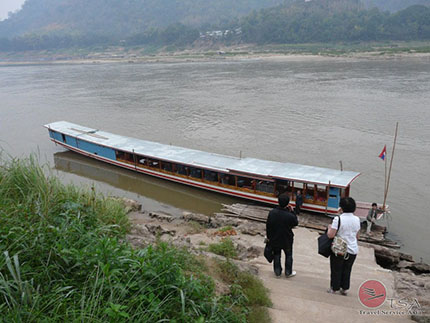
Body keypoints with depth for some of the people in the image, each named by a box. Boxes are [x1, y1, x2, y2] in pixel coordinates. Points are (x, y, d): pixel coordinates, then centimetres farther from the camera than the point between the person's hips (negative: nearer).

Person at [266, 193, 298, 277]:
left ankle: (277, 272, 31)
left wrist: (268, 236, 8)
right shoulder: (290, 215, -26)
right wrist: (291, 212, -4)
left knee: (276, 255, 20)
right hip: (287, 240, -2)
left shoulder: (272, 212, -16)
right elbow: (295, 223, -5)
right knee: (288, 255, 20)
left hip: (274, 239, 3)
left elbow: (268, 226, -6)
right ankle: (288, 272, 33)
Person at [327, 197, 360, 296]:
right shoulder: (357, 219, -2)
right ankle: (345, 288, 28)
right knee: (347, 270, 19)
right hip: (353, 250, 4)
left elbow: (330, 235, -19)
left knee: (336, 270, 12)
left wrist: (329, 228, 1)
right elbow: (357, 236, 9)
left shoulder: (338, 219, -19)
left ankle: (334, 288, 23)